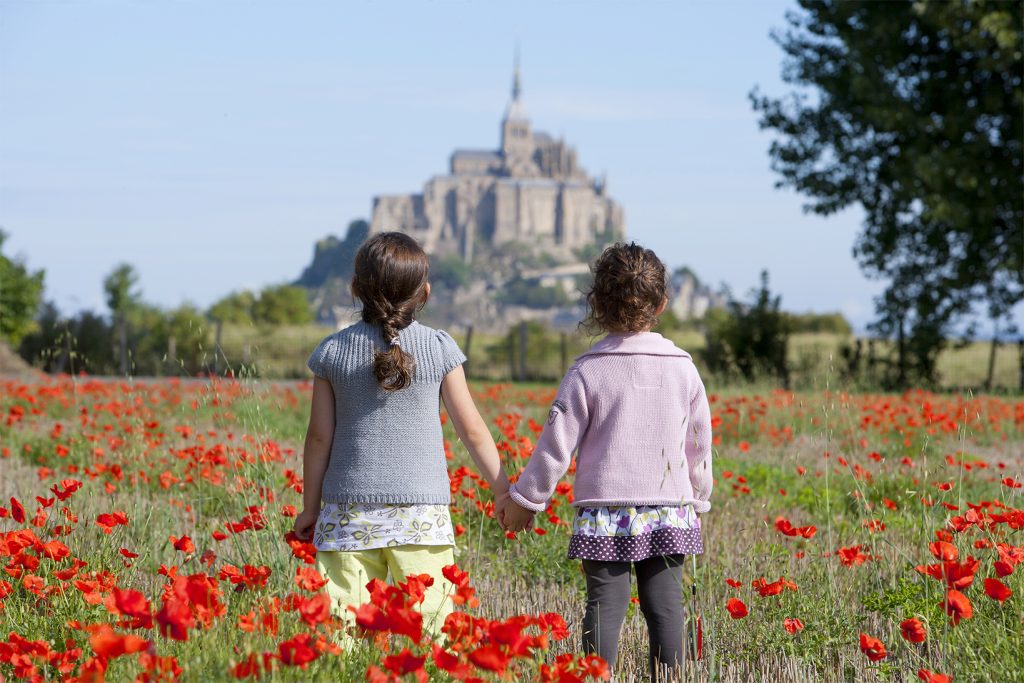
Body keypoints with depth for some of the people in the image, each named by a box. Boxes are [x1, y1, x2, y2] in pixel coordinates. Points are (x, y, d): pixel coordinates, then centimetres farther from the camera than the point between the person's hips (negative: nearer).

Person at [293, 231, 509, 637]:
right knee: (427, 628, -2)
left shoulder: (333, 352, 2)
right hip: (422, 512, -1)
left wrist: (310, 508, 15)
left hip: (349, 513, 1)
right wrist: (503, 490, 15)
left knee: (341, 624, -2)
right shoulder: (439, 349, -1)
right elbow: (472, 430, 4)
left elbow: (320, 437, 4)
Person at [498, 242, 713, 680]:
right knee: (665, 603, 4)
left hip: (604, 515, -2)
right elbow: (699, 446, 10)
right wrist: (698, 502, 24)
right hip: (669, 511, 2)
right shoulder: (683, 368, 3)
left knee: (605, 604, -1)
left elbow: (557, 443, -4)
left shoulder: (587, 372, -6)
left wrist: (525, 499, 8)